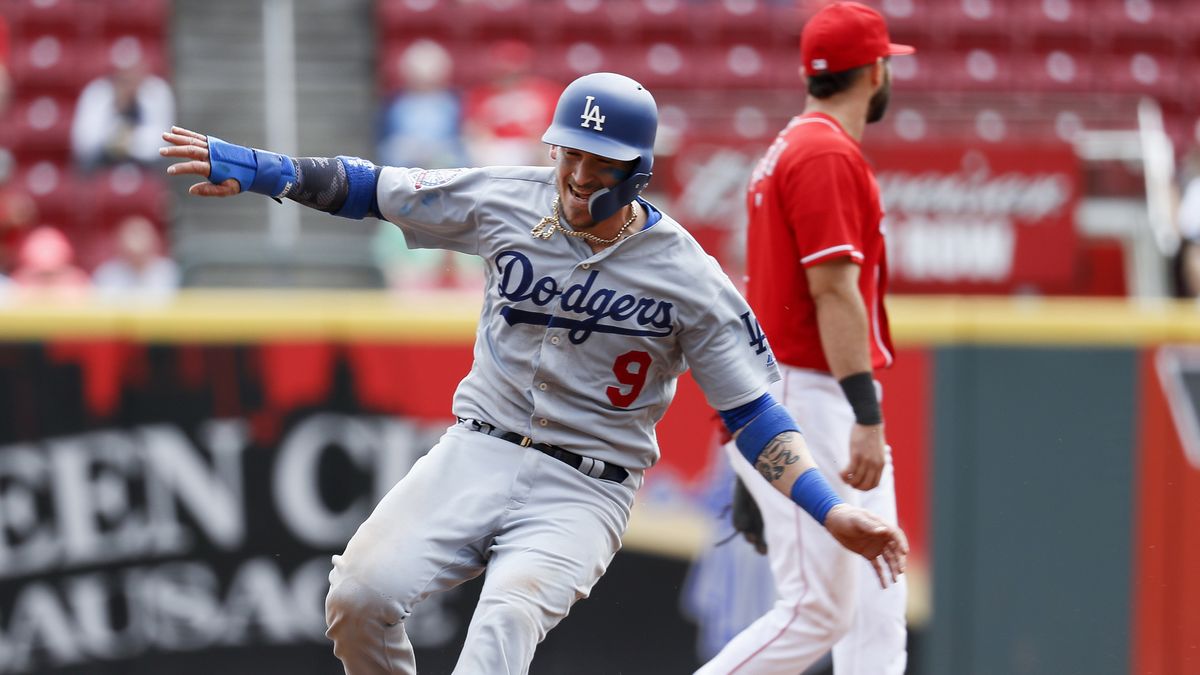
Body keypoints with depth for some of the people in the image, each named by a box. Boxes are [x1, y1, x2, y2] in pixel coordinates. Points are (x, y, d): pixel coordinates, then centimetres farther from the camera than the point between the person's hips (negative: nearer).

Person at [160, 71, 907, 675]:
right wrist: (255, 168, -2)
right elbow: (370, 188, 8)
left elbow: (755, 416, -5)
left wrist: (833, 512, -17)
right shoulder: (508, 201, 0)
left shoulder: (690, 279, -7)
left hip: (585, 491, -3)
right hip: (477, 456, 3)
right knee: (360, 597, -19)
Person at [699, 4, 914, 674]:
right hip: (809, 400, -11)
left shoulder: (792, 148, 19)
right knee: (816, 612, -11)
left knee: (877, 612, 6)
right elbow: (834, 291, -20)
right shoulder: (829, 155, -12)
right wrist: (866, 418, -24)